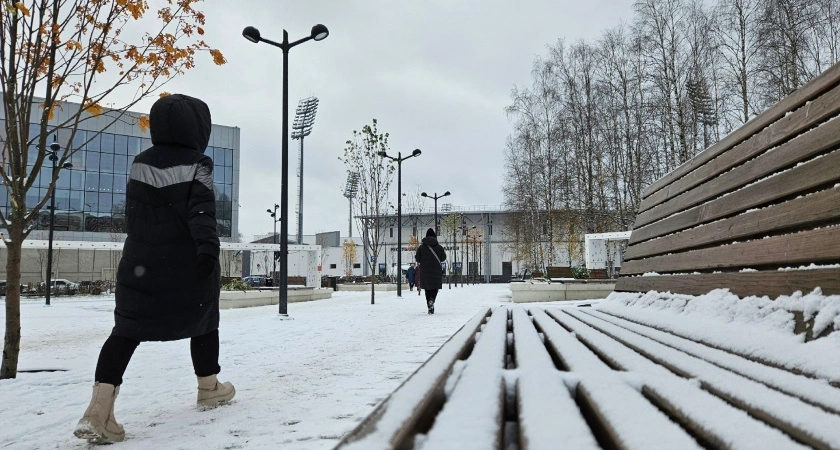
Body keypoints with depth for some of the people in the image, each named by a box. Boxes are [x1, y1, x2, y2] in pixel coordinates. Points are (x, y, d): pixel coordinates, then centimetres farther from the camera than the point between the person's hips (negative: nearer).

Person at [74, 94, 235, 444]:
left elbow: (132, 212, 16)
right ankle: (209, 388, 28)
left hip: (141, 262, 4)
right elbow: (201, 211, -22)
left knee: (127, 329, 0)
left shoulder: (140, 164, 8)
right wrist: (208, 247, -31)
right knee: (203, 321, 15)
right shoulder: (197, 165, -8)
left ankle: (100, 406, -13)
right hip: (188, 264, -4)